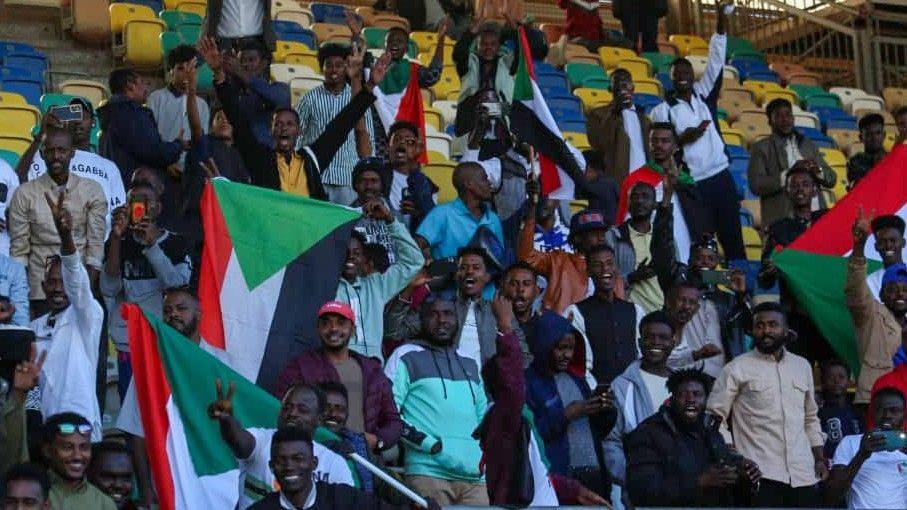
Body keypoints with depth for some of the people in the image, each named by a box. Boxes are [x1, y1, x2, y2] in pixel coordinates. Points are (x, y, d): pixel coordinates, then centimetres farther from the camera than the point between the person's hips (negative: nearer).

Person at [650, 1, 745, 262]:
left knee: (733, 237, 5)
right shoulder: (662, 110, 1)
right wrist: (683, 139, -19)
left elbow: (716, 62, 2)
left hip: (721, 177, 4)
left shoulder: (704, 95, 10)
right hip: (693, 184, -4)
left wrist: (721, 21, -7)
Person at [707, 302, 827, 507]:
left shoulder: (802, 366, 17)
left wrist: (820, 459, 15)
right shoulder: (737, 369, 1)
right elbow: (715, 416, -1)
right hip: (760, 474, -4)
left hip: (803, 474, 5)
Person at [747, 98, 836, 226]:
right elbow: (756, 185, -7)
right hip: (781, 222, -4)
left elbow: (831, 180, 19)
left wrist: (817, 171, -3)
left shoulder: (809, 145, 21)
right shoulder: (761, 148, 6)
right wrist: (788, 175, -15)